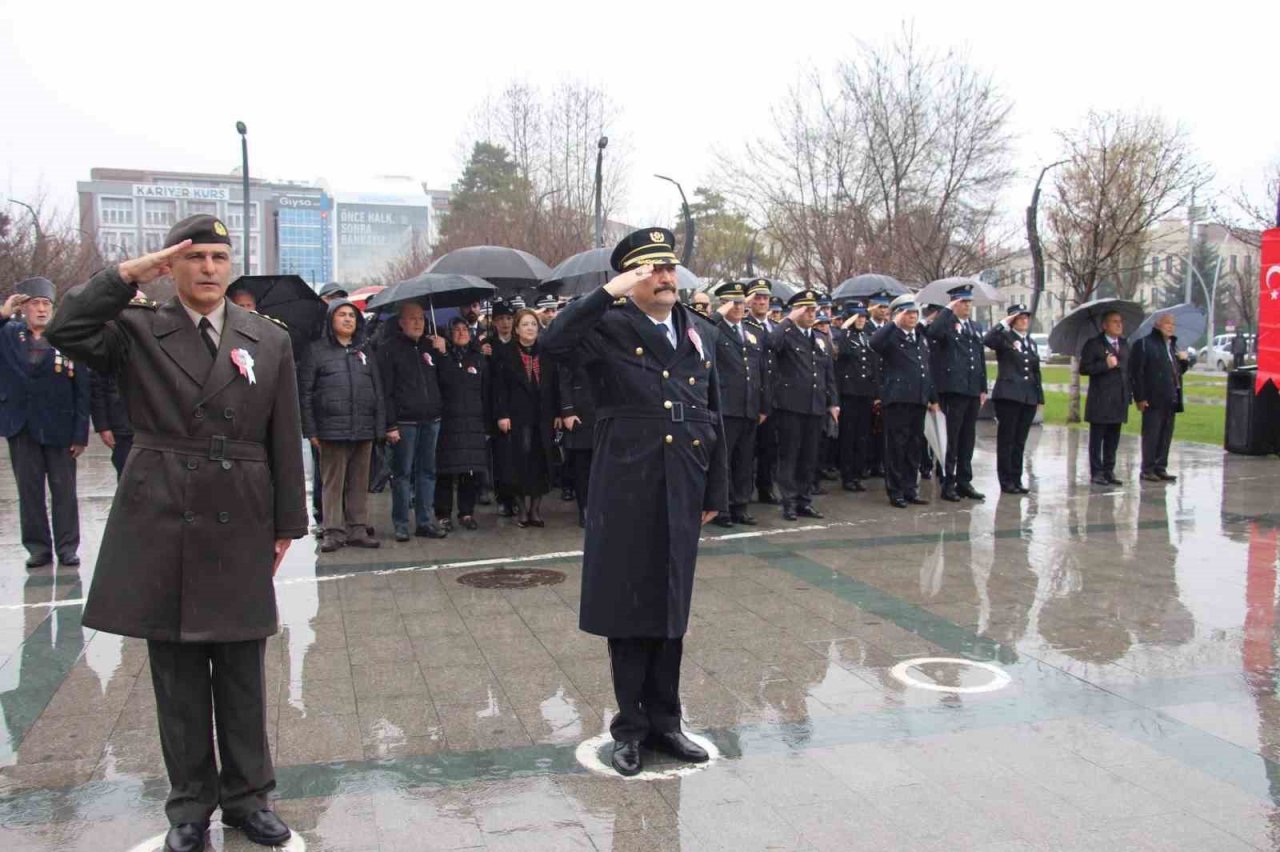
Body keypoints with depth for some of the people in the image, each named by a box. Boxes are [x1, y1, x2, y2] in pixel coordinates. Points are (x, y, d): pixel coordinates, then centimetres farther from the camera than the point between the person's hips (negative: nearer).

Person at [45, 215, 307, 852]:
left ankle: (247, 797, 26)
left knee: (242, 676, 10)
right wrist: (128, 275, -15)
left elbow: (285, 442, 6)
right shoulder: (137, 332, 4)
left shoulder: (270, 342, 6)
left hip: (240, 531, 1)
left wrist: (287, 525, 4)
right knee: (177, 679, 10)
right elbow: (65, 332, -15)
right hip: (159, 530, 0)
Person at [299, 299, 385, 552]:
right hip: (332, 429, -3)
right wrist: (310, 430, -7)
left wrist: (384, 426, 7)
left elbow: (378, 392, 15)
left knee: (359, 483, 7)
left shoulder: (365, 353, 17)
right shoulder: (316, 350, 5)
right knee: (332, 483, 0)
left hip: (364, 429, 4)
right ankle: (334, 532, 5)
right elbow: (305, 392, 0)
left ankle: (357, 530, 13)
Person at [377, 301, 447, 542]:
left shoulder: (430, 346, 14)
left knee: (427, 472, 8)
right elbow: (385, 389, -8)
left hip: (431, 420, 5)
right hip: (404, 421, -5)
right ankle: (400, 524, 8)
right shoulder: (390, 348, -2)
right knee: (402, 473, 1)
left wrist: (442, 353, 2)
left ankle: (424, 521, 15)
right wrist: (390, 424, -14)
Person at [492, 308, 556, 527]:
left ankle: (536, 508, 9)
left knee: (540, 461, 2)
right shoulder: (505, 356, 3)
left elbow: (554, 386, 9)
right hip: (517, 417, -2)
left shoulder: (546, 355, 11)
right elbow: (499, 388, -2)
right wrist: (501, 415, -10)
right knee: (519, 460, -4)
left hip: (542, 417, 3)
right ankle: (522, 507, 4)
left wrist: (556, 414, 4)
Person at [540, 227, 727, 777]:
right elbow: (554, 341, -25)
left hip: (682, 490, 4)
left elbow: (713, 416, 14)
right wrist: (610, 293, -24)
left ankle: (663, 721, 27)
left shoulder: (701, 333, 11)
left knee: (672, 607, 13)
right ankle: (630, 727, 21)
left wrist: (715, 491, 12)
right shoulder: (609, 329, -4)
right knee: (629, 606, 5)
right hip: (625, 489, -4)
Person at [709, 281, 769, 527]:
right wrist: (720, 314, -19)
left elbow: (762, 374, 17)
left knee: (744, 461, 11)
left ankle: (739, 507, 19)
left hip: (750, 409, 6)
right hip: (724, 407, -6)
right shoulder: (714, 331, -1)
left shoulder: (755, 334, 17)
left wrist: (764, 407, 14)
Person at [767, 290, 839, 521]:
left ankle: (804, 500, 17)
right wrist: (790, 320, -18)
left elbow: (829, 374, 18)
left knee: (809, 457, 9)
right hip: (790, 405, -6)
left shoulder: (821, 340, 17)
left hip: (816, 406, 6)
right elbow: (772, 343, -27)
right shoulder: (786, 335, -2)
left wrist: (833, 402, 11)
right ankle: (789, 502, 4)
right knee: (789, 455, -1)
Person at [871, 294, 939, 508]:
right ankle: (896, 492, 5)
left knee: (914, 447, 10)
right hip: (897, 399, -7)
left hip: (918, 399, 7)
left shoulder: (922, 339, 19)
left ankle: (911, 490, 18)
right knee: (896, 447, -2)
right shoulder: (891, 337, -4)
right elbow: (874, 343, -28)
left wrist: (933, 398, 19)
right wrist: (895, 324, -20)